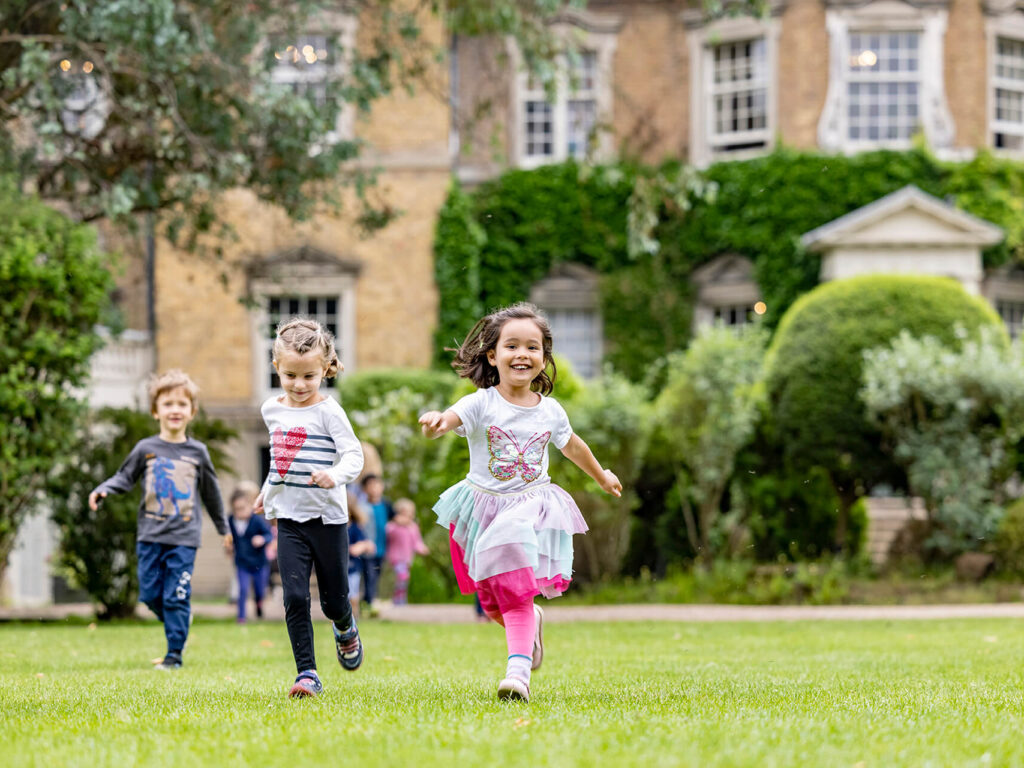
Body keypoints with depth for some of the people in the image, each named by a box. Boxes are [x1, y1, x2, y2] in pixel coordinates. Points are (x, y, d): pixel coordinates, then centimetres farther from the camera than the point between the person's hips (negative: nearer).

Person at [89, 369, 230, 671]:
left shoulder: (197, 452, 6)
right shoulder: (146, 449, 3)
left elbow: (211, 493, 17)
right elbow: (125, 477, 10)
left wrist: (223, 528, 25)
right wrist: (103, 490, -11)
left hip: (184, 536, -1)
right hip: (150, 535, 1)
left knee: (176, 597, -6)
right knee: (150, 594, 2)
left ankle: (174, 652, 1)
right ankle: (180, 622, 30)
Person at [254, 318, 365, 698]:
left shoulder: (328, 411, -9)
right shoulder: (272, 410, 8)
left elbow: (354, 455, -16)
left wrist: (336, 475, -36)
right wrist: (267, 493, 31)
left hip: (328, 517, -4)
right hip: (289, 518, 4)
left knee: (333, 600, 7)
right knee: (295, 597, -9)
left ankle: (345, 629, 42)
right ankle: (307, 673, -7)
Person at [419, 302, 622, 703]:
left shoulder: (550, 411, 0)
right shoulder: (481, 404, -12)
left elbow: (572, 445, 21)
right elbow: (453, 417, -33)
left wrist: (602, 476, 37)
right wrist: (436, 421, -59)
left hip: (530, 510, 0)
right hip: (484, 507, 0)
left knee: (517, 594, -15)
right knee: (493, 602, 11)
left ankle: (518, 672, -17)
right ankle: (531, 623, 42)